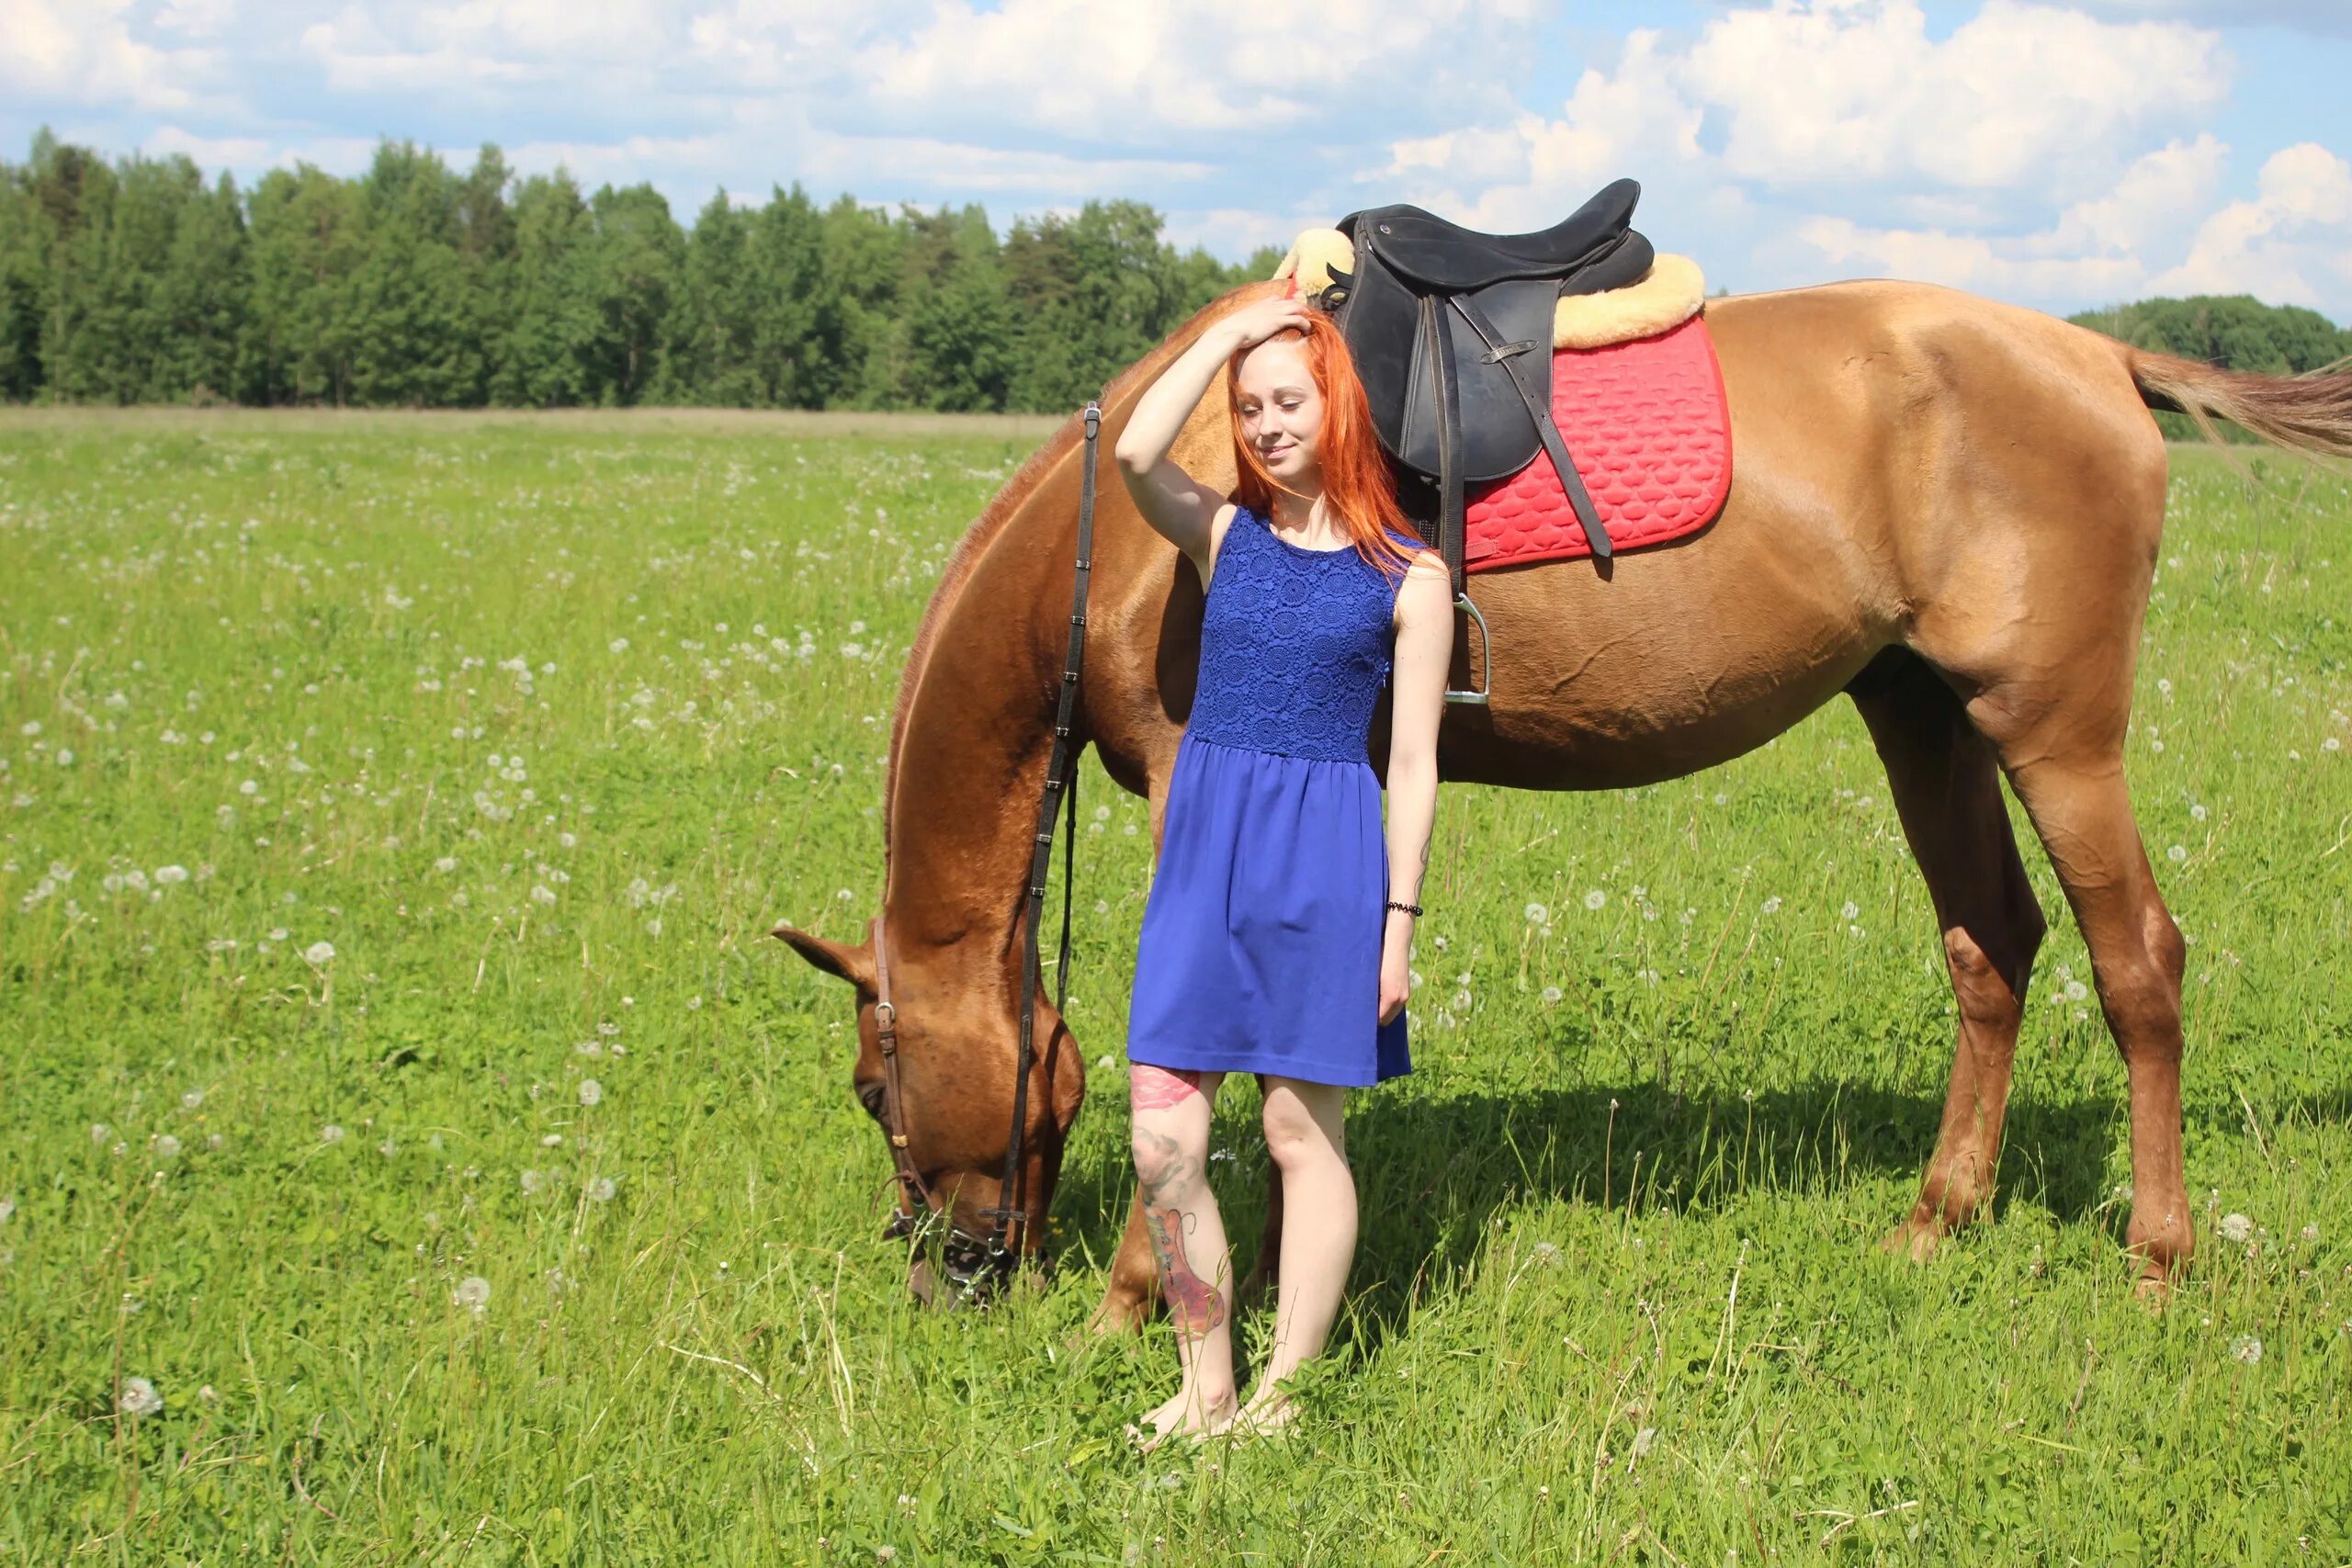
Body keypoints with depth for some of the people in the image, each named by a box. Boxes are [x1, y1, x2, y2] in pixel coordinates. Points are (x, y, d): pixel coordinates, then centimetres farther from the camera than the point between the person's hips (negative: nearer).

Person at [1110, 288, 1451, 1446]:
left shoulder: (1407, 579, 0)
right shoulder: (1224, 535, 7)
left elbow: (1413, 764, -1)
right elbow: (1134, 452, -14)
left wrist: (1399, 922, -6)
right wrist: (1230, 329, -5)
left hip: (1327, 857, -3)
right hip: (1205, 845, 3)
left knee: (1304, 1132, 5)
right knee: (1161, 1138, -1)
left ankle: (1286, 1391, 15)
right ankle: (1205, 1387, 14)